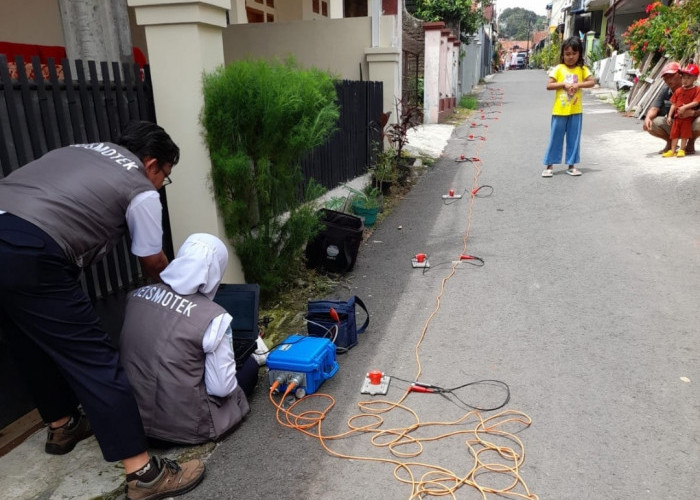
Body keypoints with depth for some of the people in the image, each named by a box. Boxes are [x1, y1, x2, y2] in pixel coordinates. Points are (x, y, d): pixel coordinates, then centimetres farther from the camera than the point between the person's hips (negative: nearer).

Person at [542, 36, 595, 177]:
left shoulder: (582, 69, 4)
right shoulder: (558, 69, -2)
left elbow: (592, 82, -3)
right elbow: (549, 85, -8)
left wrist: (578, 84, -17)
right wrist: (563, 84, -18)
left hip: (576, 111, 2)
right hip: (560, 110, -2)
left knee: (574, 139, 7)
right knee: (555, 138, 4)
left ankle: (571, 165, 17)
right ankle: (549, 166, 11)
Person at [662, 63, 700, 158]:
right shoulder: (678, 90, 6)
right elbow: (673, 104, 6)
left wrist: (685, 107, -27)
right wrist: (669, 116, 1)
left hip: (688, 117, -4)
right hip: (677, 116, 4)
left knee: (685, 133, 1)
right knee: (674, 133, 4)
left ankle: (682, 150, 9)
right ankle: (672, 150, 8)